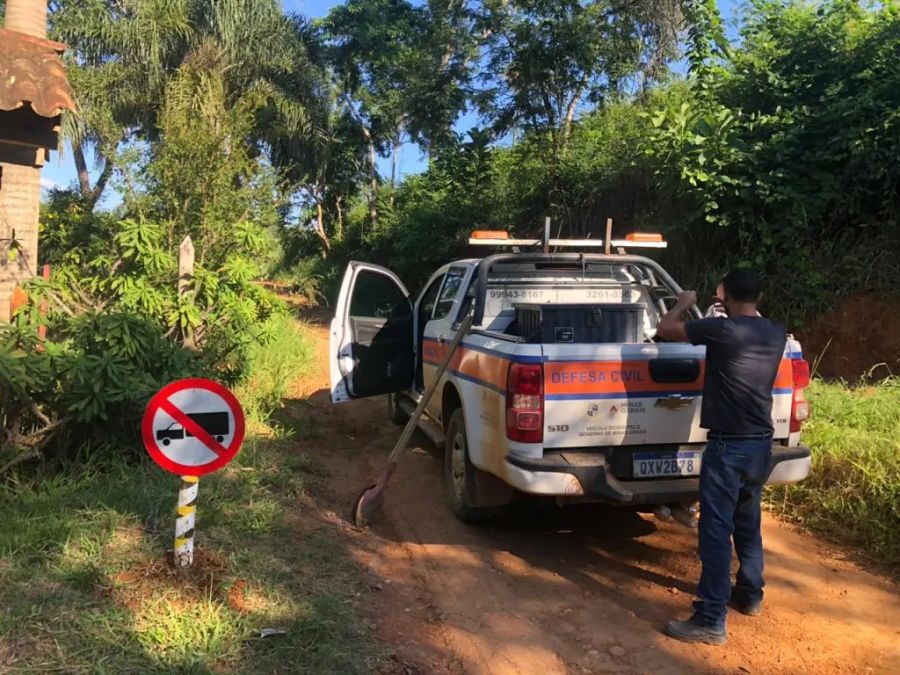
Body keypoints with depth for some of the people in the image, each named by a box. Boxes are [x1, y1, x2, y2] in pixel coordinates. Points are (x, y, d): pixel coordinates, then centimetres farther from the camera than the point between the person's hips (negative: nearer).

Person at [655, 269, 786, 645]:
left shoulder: (722, 330, -16)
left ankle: (711, 621, -1)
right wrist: (741, 314, 37)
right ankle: (750, 595, 38)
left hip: (728, 446, -7)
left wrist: (684, 304, 10)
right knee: (748, 523, 23)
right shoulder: (776, 334, 4)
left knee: (716, 531, -4)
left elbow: (666, 329, -7)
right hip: (761, 444, 8)